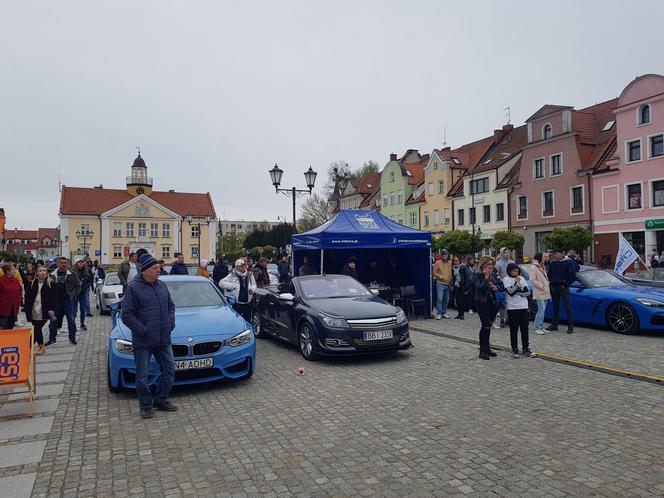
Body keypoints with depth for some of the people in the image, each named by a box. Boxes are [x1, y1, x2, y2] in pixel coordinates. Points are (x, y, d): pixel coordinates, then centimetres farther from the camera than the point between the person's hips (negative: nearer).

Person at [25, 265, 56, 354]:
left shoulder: (50, 283, -1)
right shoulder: (32, 284, 8)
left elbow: (53, 298, -3)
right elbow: (28, 298, 8)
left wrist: (52, 310, -10)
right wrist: (27, 310, 0)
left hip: (44, 312, -4)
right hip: (34, 312, 4)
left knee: (36, 330, -8)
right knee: (37, 329, 11)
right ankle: (41, 347, 22)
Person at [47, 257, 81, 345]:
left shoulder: (72, 275, 0)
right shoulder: (52, 275, 4)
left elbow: (78, 286, 2)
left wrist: (73, 295, -8)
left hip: (69, 301, -2)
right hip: (56, 301, 2)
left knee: (71, 320, 3)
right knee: (53, 321, 9)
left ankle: (72, 338, 14)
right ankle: (52, 338, 21)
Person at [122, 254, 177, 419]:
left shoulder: (162, 286, 8)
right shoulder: (133, 288, -9)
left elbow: (171, 306, 20)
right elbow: (127, 314, -12)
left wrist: (171, 323, 5)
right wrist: (142, 330, -17)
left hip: (164, 340, 6)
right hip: (143, 342, -5)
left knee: (169, 370, 10)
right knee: (143, 376, 5)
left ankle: (161, 400, 26)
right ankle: (146, 406, 21)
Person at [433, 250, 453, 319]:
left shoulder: (450, 263, 11)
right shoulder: (438, 262, -2)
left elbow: (451, 273, 18)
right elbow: (434, 273, -3)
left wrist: (451, 280, 5)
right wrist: (440, 276, -17)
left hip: (448, 284, 5)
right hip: (440, 283, -5)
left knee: (446, 300, 10)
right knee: (439, 299, -10)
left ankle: (444, 313, 22)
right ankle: (439, 314, -3)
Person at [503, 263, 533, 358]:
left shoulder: (522, 278, 8)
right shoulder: (506, 280, -4)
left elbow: (528, 292, 4)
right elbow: (510, 292, -16)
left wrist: (517, 292, -8)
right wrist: (517, 282, -11)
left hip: (524, 307, 4)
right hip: (512, 307, -4)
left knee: (525, 328, 7)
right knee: (514, 329, 2)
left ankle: (526, 348, 17)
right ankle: (514, 350, 10)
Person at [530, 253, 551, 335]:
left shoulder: (543, 267, 17)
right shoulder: (534, 268, -10)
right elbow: (533, 280, -16)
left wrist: (547, 285, 9)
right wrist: (542, 286, -17)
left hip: (545, 292, 9)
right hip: (539, 292, -9)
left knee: (542, 310, 10)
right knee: (541, 309, -12)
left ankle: (541, 327, 16)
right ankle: (537, 328, -7)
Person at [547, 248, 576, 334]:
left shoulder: (568, 263, -5)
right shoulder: (552, 264, 10)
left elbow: (572, 276, -6)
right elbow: (549, 275, 20)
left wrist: (565, 284, -9)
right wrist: (550, 283, 6)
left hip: (563, 288, -5)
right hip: (554, 288, 5)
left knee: (568, 307, -4)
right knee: (555, 307, 12)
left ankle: (571, 326, -1)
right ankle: (554, 324, 19)